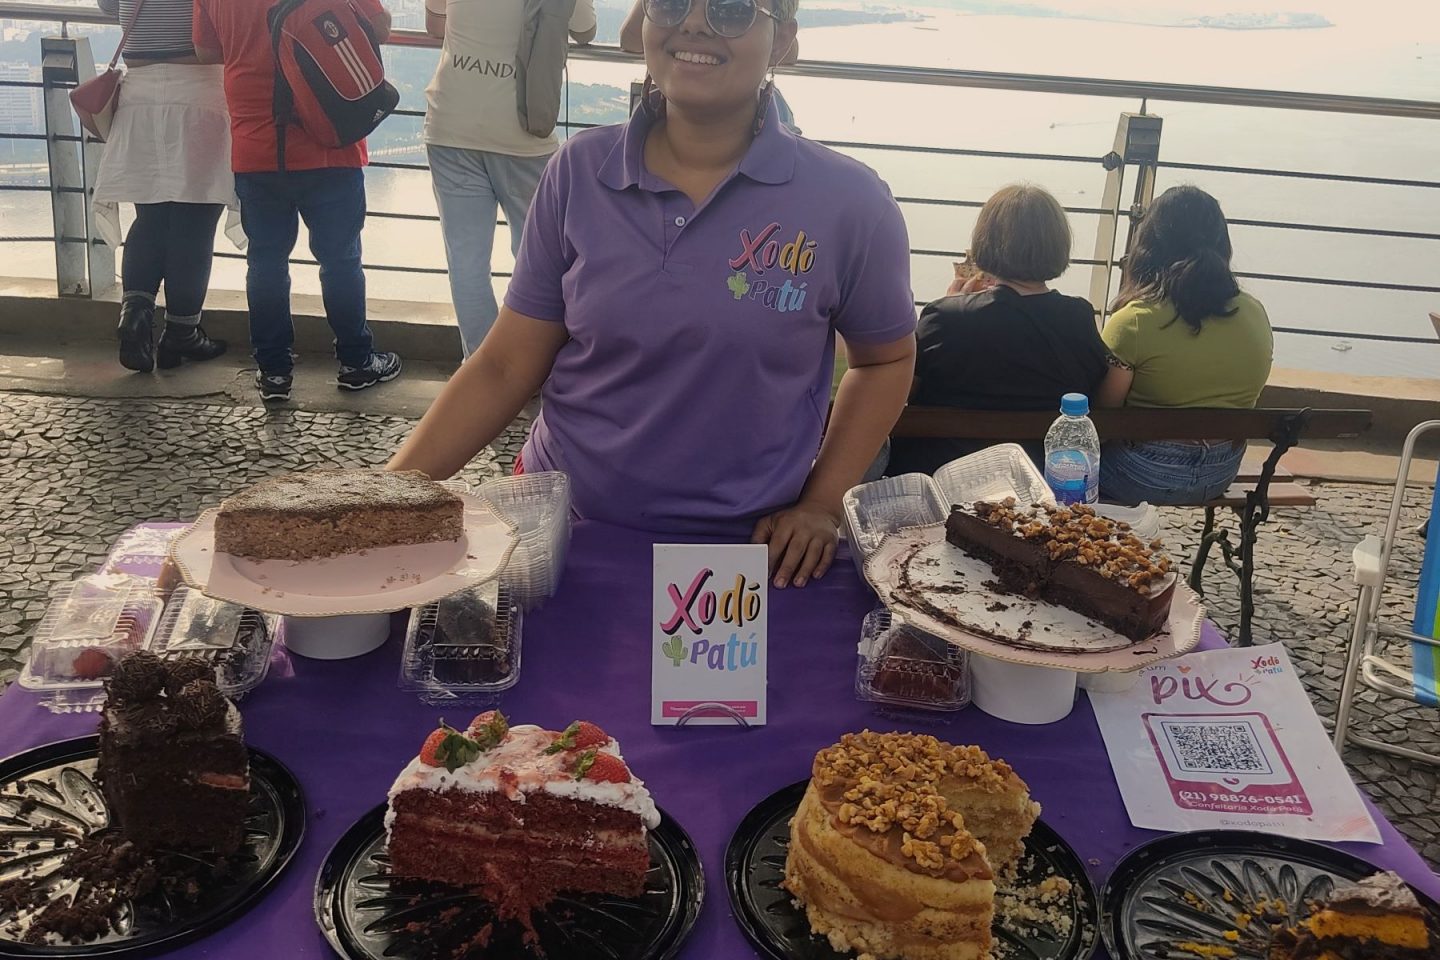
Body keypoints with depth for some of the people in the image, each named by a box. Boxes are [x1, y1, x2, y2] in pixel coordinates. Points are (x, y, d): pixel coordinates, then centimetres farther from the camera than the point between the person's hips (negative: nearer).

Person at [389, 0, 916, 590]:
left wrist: (821, 507, -5)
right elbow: (505, 367, -3)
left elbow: (886, 359, 4)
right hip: (560, 529, 2)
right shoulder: (580, 172, -6)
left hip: (744, 556, -1)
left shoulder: (847, 202, -11)